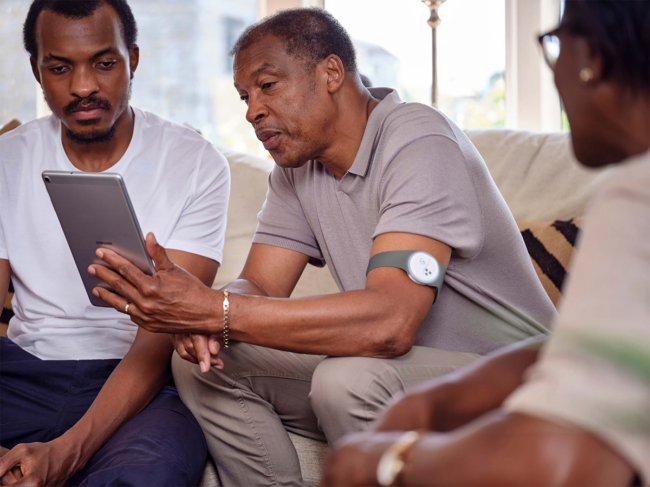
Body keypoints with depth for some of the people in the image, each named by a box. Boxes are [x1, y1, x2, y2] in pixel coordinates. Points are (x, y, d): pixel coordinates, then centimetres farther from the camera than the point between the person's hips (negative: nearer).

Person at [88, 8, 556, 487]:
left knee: (348, 380, -35)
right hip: (391, 364, 7)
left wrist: (213, 310, -36)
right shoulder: (296, 164, 6)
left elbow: (388, 323, -35)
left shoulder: (419, 142, -22)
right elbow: (259, 287, 1)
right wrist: (199, 320, -24)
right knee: (201, 362, -5)